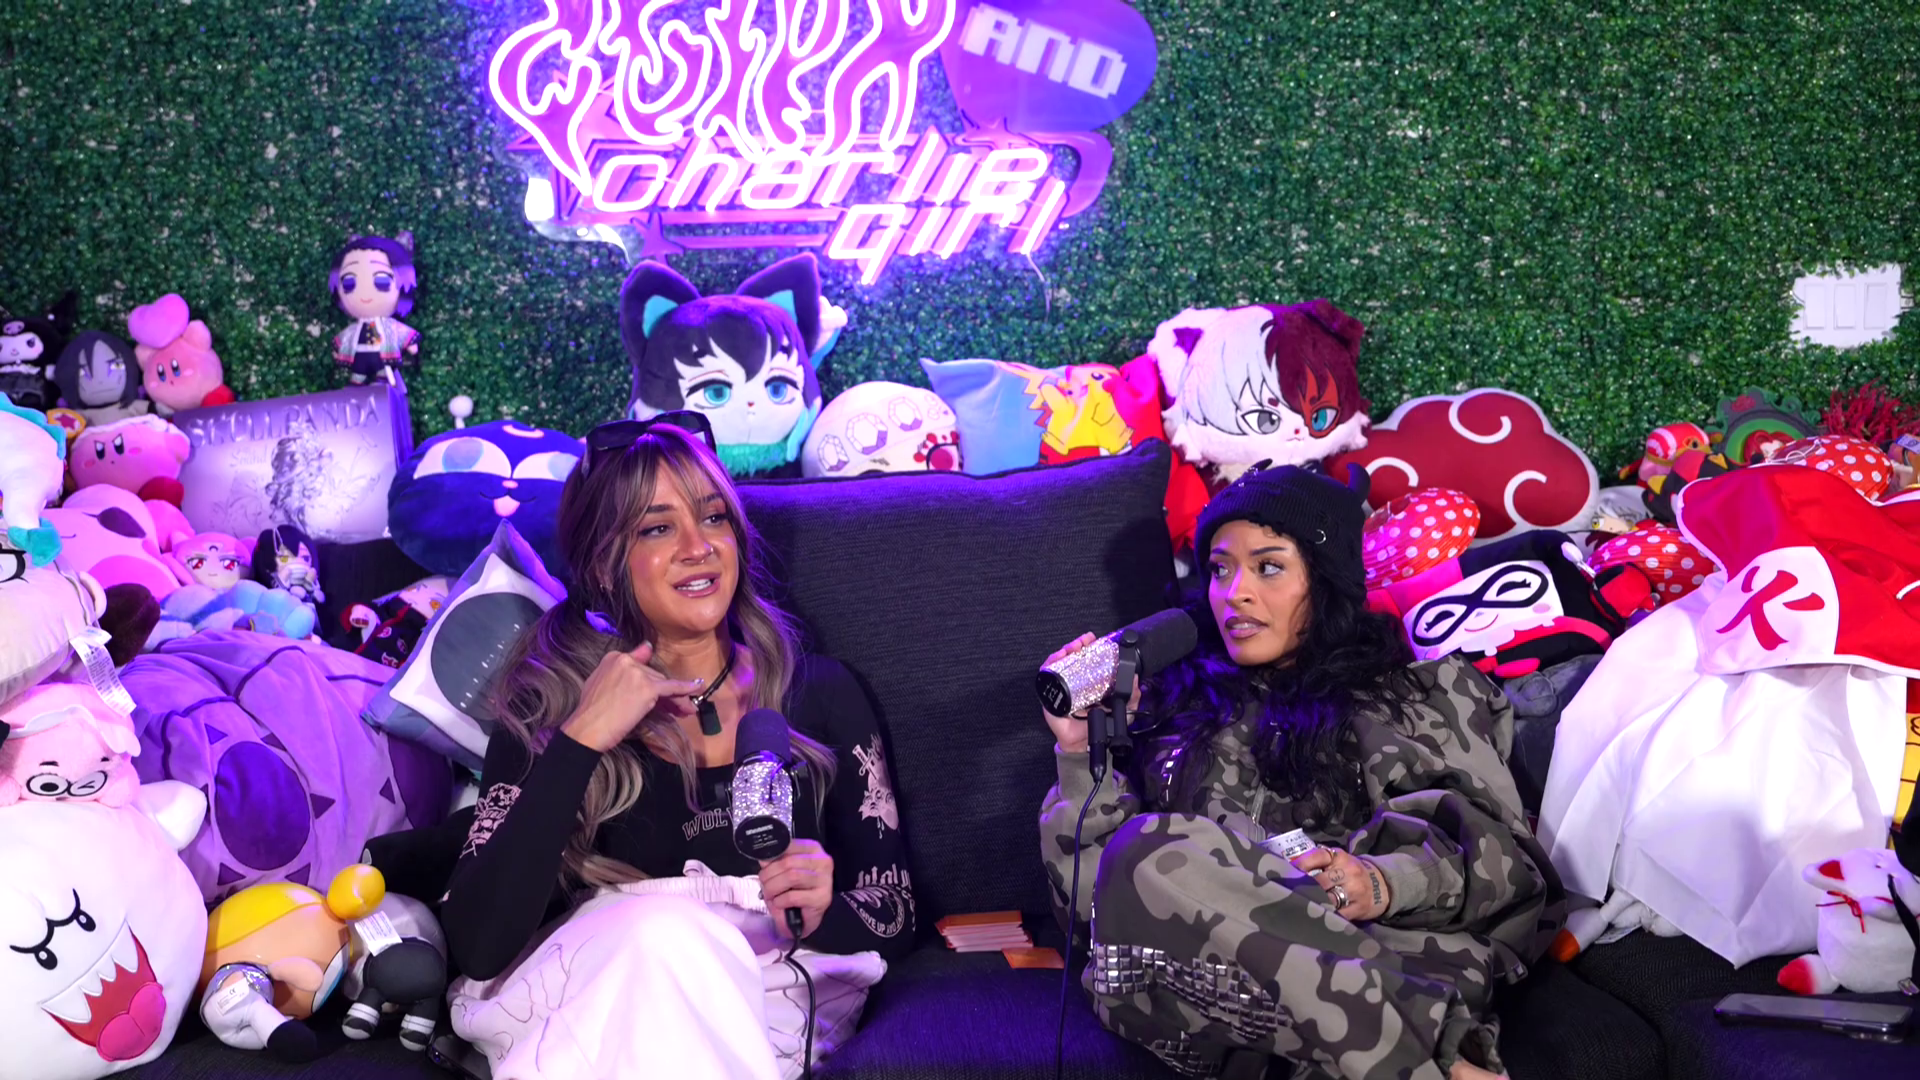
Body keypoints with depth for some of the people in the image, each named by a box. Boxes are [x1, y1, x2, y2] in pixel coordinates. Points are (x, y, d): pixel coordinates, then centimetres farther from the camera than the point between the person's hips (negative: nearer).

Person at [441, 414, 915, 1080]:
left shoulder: (821, 694, 11)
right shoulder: (544, 711, 5)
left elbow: (894, 920, 11)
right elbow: (477, 948, -8)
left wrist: (823, 915, -13)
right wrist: (582, 742, -14)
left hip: (770, 1008, 3)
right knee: (664, 927, -36)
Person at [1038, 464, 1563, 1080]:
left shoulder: (1424, 690, 24)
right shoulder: (1179, 705, 28)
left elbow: (1499, 853, 7)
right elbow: (1099, 886, 18)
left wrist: (1386, 884, -13)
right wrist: (1082, 752, 6)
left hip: (1373, 949, -2)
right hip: (1202, 979, 3)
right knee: (1150, 851, -34)